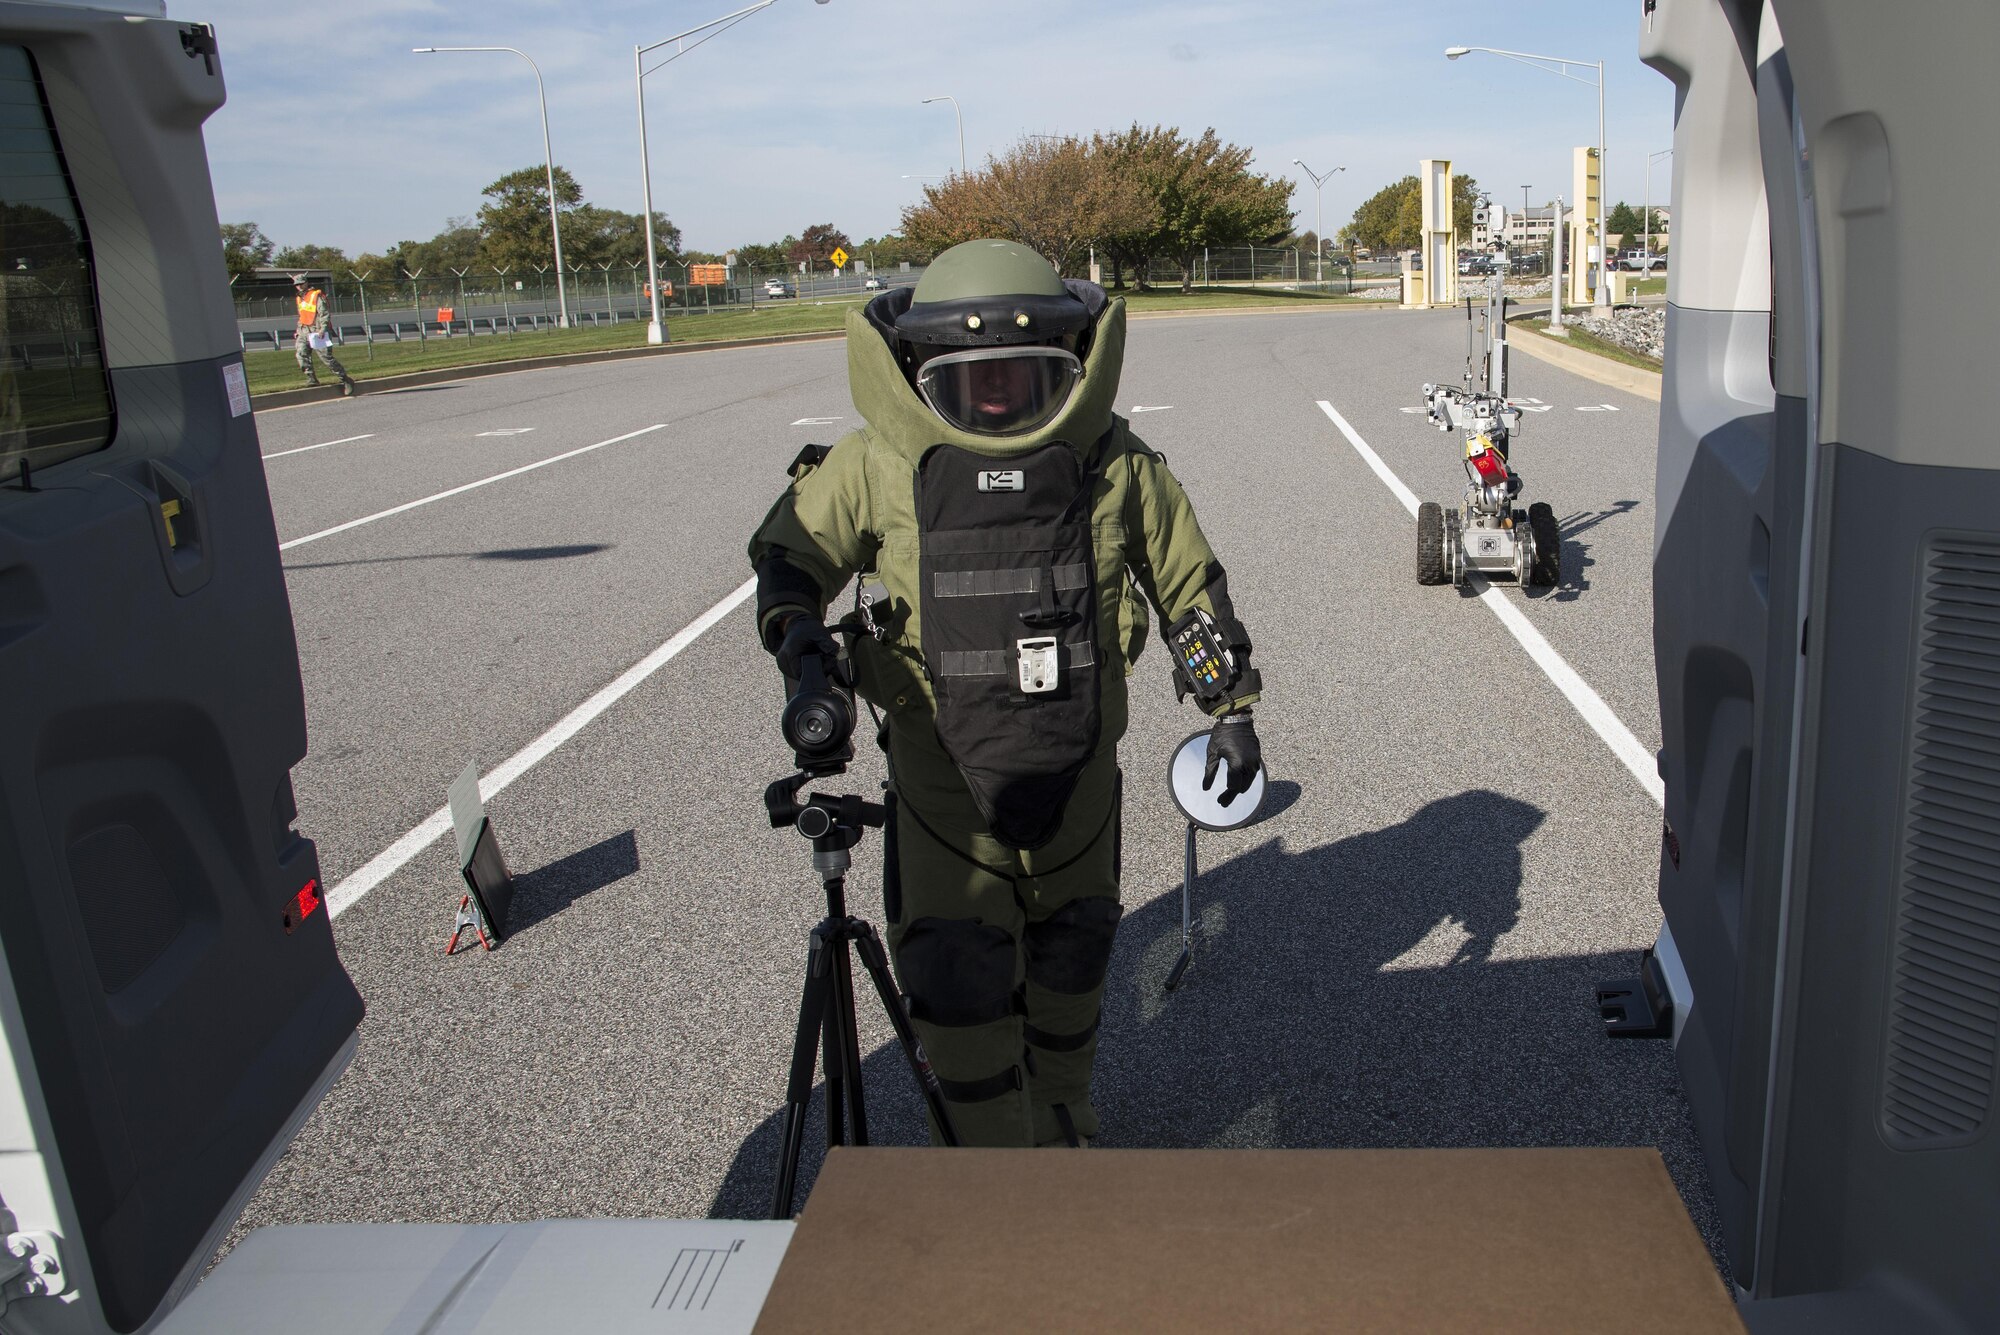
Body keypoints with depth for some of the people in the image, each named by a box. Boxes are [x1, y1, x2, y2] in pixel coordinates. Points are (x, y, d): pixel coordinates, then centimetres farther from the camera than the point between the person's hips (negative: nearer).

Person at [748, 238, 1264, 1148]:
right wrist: (802, 648, -14)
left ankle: (1063, 1124, 44)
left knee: (1069, 961, 19)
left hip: (1076, 767, 2)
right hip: (942, 773, -2)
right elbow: (789, 552, 4)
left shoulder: (1113, 462, -6)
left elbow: (1189, 583, 6)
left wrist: (1230, 706, 7)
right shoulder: (879, 466, -10)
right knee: (958, 986, -3)